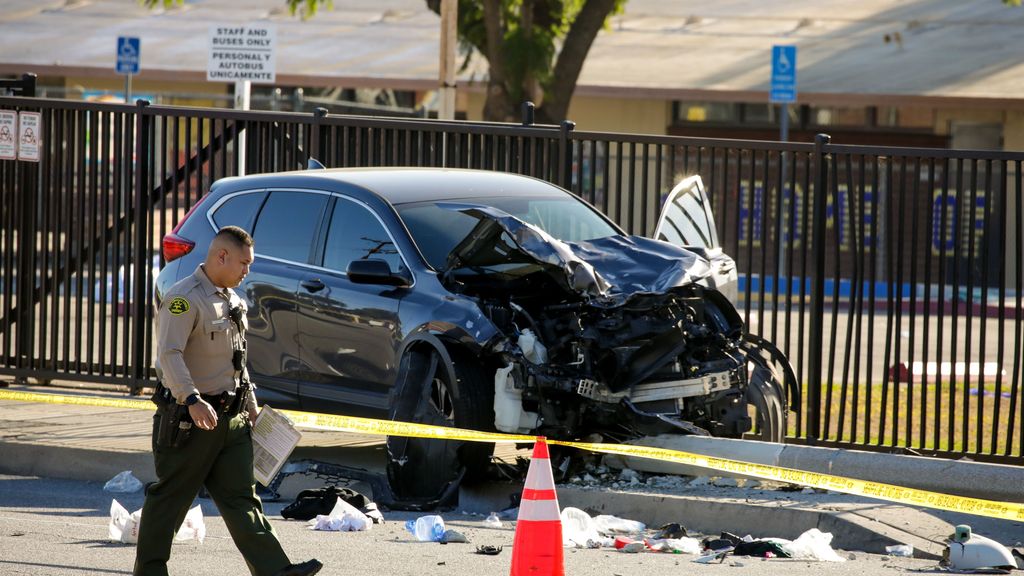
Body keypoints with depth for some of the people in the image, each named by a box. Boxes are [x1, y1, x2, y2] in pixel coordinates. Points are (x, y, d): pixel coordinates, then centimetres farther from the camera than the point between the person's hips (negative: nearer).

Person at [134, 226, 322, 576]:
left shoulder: (231, 300, 16)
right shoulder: (184, 299, -15)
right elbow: (169, 355, -27)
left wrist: (251, 405, 28)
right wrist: (193, 401, -38)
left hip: (230, 419, 8)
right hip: (189, 419, -8)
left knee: (241, 497, 4)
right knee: (170, 499, 0)